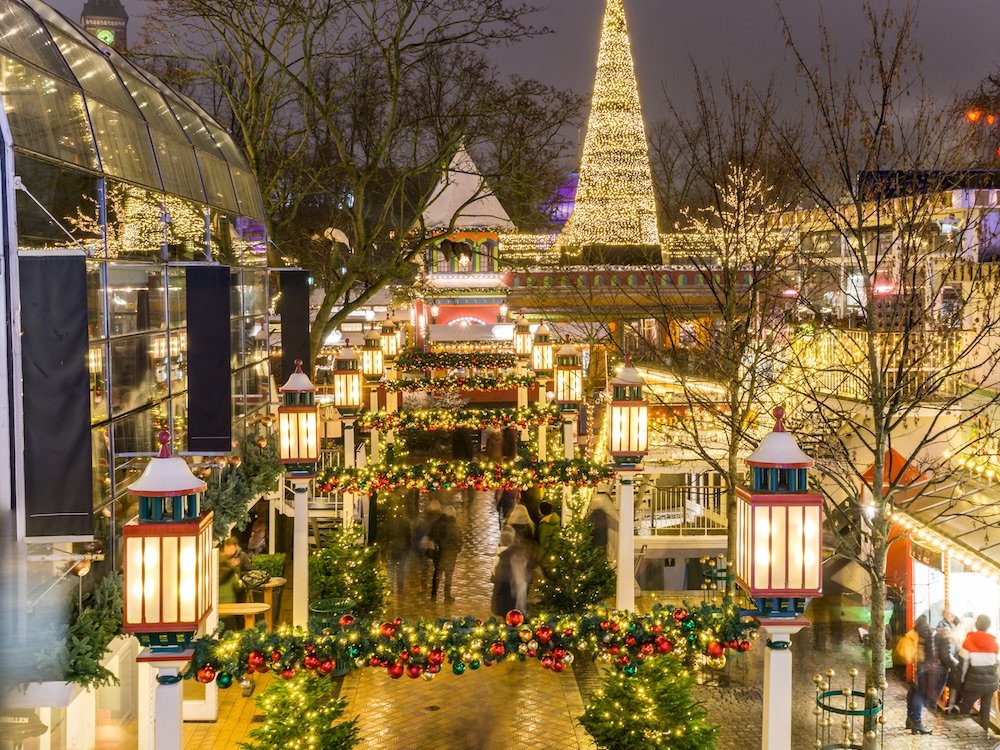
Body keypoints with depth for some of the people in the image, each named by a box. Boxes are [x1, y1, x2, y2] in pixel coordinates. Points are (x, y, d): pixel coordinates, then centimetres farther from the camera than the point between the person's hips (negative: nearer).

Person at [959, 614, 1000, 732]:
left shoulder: (969, 640, -8)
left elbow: (963, 663, -8)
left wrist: (962, 680, 2)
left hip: (975, 682, -4)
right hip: (990, 682, 4)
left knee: (964, 710, 4)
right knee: (985, 711, 13)